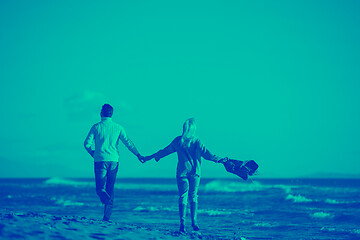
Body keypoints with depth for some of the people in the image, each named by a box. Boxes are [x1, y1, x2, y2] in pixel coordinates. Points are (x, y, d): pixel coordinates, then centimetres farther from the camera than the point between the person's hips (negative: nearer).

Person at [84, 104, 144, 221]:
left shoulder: (96, 127, -1)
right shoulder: (118, 127, 5)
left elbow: (87, 143, -3)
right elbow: (128, 142, 3)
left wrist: (92, 152, 16)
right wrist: (138, 154, 9)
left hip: (100, 160, -3)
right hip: (114, 161, 3)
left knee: (100, 188, 1)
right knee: (110, 188, 11)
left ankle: (108, 202, -31)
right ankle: (107, 216, 10)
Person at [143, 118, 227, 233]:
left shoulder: (178, 141, 2)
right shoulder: (197, 142, -4)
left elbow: (165, 151, 10)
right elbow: (206, 153, -9)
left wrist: (151, 157, 21)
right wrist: (219, 159, -6)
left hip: (182, 172, 1)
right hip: (195, 172, -1)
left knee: (183, 197, 3)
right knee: (193, 197, 7)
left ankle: (182, 223, -4)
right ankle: (194, 222, 1)